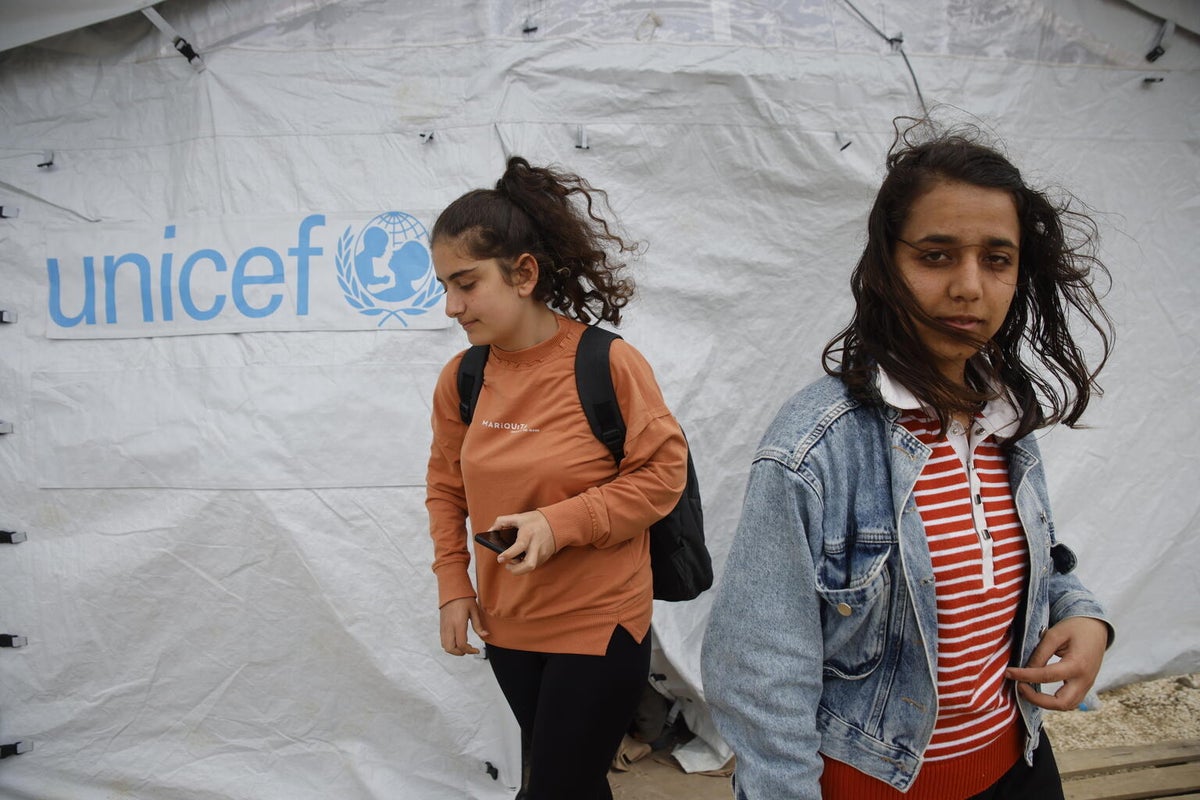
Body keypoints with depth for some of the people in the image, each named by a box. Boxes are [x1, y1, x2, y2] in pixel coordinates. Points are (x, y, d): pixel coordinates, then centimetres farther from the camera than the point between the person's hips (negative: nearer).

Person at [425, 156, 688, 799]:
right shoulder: (462, 378, -3)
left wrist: (560, 522, -22)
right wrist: (452, 582, 2)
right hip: (506, 626, 5)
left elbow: (663, 472, -13)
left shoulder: (609, 364, -17)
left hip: (600, 627, -5)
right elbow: (446, 486, 9)